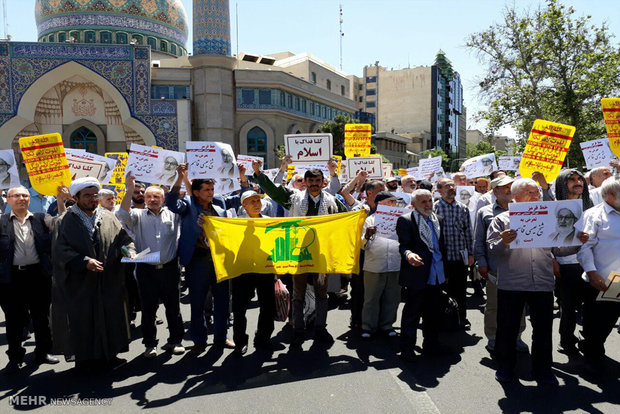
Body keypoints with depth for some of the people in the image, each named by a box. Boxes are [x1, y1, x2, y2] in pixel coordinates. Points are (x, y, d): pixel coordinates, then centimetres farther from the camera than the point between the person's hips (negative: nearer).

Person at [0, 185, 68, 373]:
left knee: (42, 316, 11)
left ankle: (43, 352, 27)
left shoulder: (41, 219, 7)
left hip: (38, 275, 1)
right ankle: (15, 357, 25)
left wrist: (61, 201, -19)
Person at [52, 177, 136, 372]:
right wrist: (84, 262, -23)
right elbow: (61, 250, -10)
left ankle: (108, 354, 22)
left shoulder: (108, 218, 7)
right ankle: (85, 358, 20)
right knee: (83, 320, 5)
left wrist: (129, 250, -12)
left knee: (110, 317, 8)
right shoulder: (68, 221, -2)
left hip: (109, 282, 3)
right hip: (81, 283, -3)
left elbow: (124, 238, 9)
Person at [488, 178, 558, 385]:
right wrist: (503, 242, -24)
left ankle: (542, 368, 27)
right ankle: (505, 367, 23)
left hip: (543, 284, 3)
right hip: (511, 284, -3)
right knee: (507, 328, 6)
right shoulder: (502, 220, 3)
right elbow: (493, 250, -4)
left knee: (543, 329, 10)